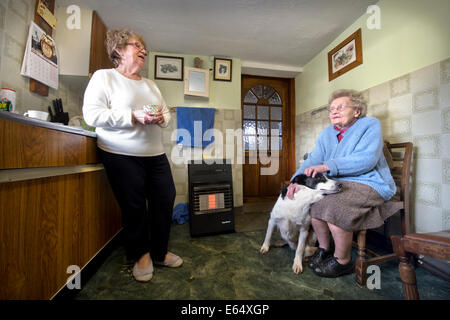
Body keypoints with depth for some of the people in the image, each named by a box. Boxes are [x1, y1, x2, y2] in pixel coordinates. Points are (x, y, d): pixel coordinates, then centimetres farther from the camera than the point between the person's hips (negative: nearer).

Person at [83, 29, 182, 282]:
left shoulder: (151, 84, 21)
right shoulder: (104, 77, 4)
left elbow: (167, 113, 19)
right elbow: (92, 114, -8)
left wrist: (161, 118, -5)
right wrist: (134, 116, -17)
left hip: (156, 155, 6)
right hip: (123, 156, -5)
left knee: (165, 202, 5)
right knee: (134, 207, 2)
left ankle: (159, 252, 26)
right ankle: (141, 254, 27)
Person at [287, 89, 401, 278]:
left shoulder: (370, 125, -2)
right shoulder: (326, 134, 14)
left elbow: (367, 159, -19)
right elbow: (313, 160, 1)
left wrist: (327, 166, -27)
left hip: (369, 184, -6)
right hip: (338, 183, 7)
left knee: (333, 205, -28)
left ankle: (342, 261, -4)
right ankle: (324, 249, 10)